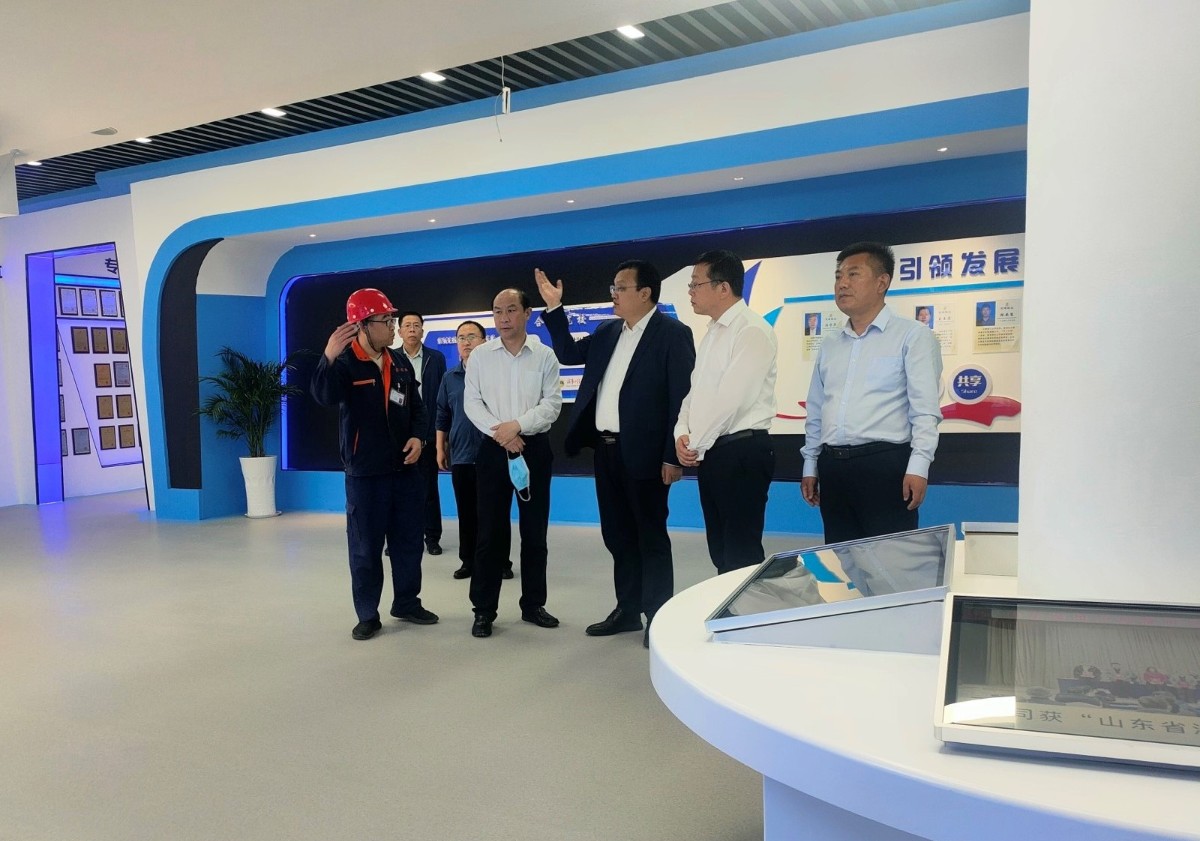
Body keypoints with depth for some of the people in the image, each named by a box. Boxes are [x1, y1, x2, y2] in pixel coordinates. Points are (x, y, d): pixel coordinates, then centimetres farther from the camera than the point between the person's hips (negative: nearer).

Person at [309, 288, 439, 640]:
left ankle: (407, 603, 29)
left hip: (405, 468, 6)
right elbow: (324, 395, -32)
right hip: (365, 473, -6)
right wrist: (328, 358, -50)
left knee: (408, 541, 14)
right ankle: (368, 615, 16)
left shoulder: (400, 363, 8)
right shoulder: (345, 363, -11)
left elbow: (417, 406, 16)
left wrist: (418, 436, -3)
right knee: (365, 547, 3)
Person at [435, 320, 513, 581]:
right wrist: (440, 448, 11)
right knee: (466, 512, 10)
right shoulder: (450, 377, 9)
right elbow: (442, 415, 14)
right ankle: (469, 561, 21)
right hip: (460, 455, 4)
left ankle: (500, 562, 15)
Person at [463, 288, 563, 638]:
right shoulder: (481, 356, 3)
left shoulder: (545, 355, 2)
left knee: (535, 529, 7)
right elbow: (471, 402, 0)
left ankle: (533, 604, 20)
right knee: (491, 530, 1)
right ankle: (484, 609, 10)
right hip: (493, 448, 0)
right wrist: (500, 432, -13)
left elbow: (553, 403, -4)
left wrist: (517, 425, -16)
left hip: (535, 447, 1)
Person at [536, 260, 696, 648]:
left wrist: (673, 457, -17)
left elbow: (682, 397, -13)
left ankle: (658, 617, 15)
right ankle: (628, 609, 27)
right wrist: (554, 308, 10)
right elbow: (568, 353, 22)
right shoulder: (608, 332, 12)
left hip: (643, 453, -7)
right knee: (617, 535, 14)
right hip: (605, 449, 7)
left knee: (650, 536, 3)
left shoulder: (673, 333, -9)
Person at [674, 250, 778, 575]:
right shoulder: (712, 332, 16)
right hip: (710, 452, 9)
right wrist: (682, 434, 0)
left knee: (741, 553, -2)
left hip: (742, 451, -9)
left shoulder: (752, 330, -13)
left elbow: (730, 398, -19)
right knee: (720, 550, 14)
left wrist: (696, 445, -11)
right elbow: (696, 390, 17)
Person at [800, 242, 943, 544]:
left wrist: (918, 466, -18)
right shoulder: (830, 345, 17)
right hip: (832, 466, 6)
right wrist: (810, 466, 15)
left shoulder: (913, 336, -1)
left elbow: (925, 410, -9)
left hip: (885, 464, -6)